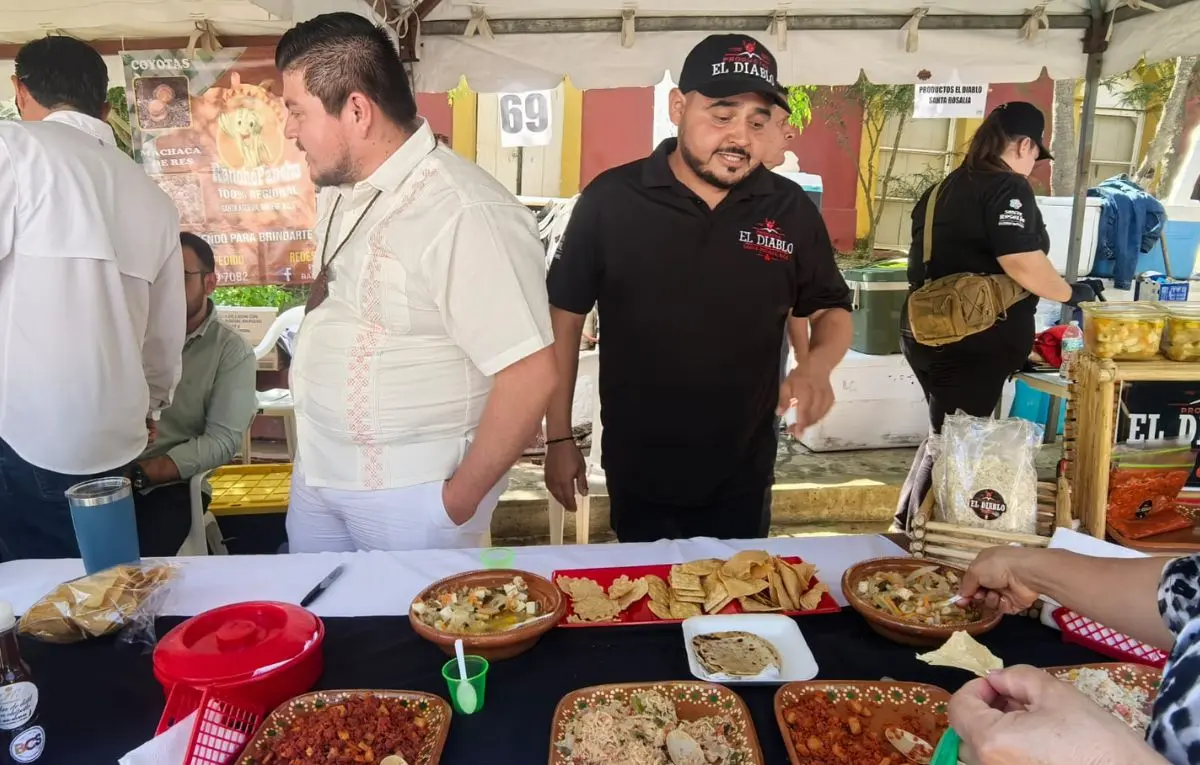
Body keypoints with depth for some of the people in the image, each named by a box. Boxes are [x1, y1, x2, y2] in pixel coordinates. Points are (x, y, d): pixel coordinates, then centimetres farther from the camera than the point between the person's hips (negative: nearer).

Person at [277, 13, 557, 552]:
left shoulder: (465, 215, -25)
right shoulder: (340, 188, 3)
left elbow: (531, 377, -26)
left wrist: (461, 498, -16)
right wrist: (309, 358, 7)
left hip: (409, 494, -8)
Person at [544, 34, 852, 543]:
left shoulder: (791, 209, -5)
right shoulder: (609, 200, -11)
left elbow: (832, 309, 7)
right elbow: (565, 316, -4)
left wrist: (817, 365, -16)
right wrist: (558, 438, -3)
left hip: (744, 476, 2)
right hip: (637, 473, -1)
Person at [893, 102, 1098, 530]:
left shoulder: (949, 186, 16)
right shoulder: (1008, 188, -12)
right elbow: (1024, 265, -21)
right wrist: (1071, 294, -5)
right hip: (971, 342, -9)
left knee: (946, 436, 19)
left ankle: (906, 525, 24)